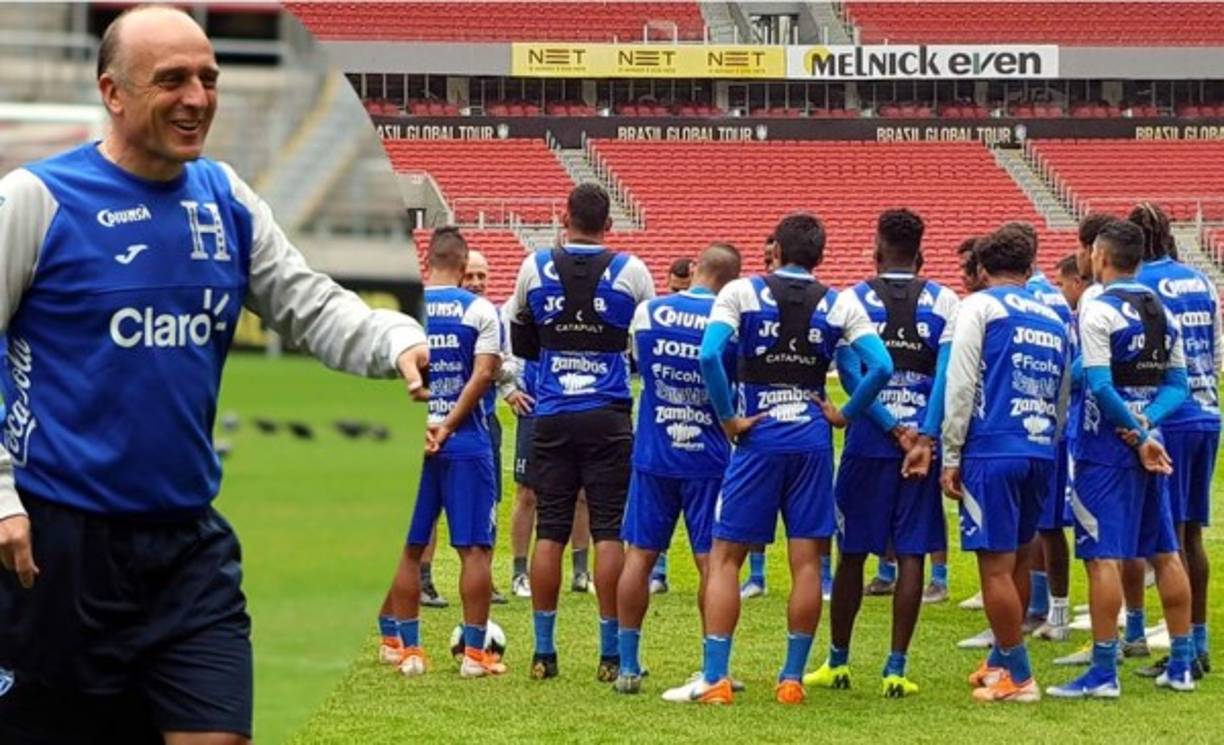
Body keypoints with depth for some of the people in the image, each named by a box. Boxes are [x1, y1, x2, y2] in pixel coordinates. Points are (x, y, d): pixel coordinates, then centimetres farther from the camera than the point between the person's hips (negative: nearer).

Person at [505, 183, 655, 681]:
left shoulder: (535, 269, 2)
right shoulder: (630, 272, -3)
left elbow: (521, 344, 12)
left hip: (552, 417, 2)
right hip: (608, 416, -2)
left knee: (549, 532, 5)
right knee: (609, 532, 0)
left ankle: (543, 651, 6)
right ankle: (611, 654, -1)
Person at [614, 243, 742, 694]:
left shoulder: (647, 313, -2)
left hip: (653, 455, 2)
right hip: (708, 457, -2)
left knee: (640, 555, 8)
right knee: (711, 561, 2)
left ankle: (628, 667, 9)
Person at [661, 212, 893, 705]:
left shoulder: (741, 293, -2)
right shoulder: (840, 305, 3)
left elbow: (709, 355, -15)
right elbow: (881, 366, -7)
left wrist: (729, 419, -7)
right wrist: (845, 415, 5)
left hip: (758, 440, -2)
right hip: (812, 441, 2)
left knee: (725, 556, 4)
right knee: (806, 561, 6)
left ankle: (714, 678, -2)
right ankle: (792, 679, 7)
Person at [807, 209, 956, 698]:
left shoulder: (853, 301, 1)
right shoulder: (944, 303, 3)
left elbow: (850, 373, -9)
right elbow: (948, 375, -9)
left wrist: (894, 429, -9)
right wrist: (924, 437, -13)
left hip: (868, 443, 0)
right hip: (923, 442, 0)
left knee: (852, 553, 10)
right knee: (911, 555, 3)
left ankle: (837, 662, 18)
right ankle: (896, 669, 0)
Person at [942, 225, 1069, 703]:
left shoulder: (979, 307, 0)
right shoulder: (1054, 319, 17)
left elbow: (960, 383, -6)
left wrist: (951, 456, -3)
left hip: (991, 452, -6)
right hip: (1040, 455, 6)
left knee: (996, 567, -2)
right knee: (1017, 560, 18)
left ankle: (1018, 677, 0)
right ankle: (1001, 660, 29)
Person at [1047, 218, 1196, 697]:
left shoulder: (1098, 311, -12)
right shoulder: (1163, 312, 11)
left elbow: (1100, 386, -19)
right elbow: (1177, 384, 9)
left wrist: (1138, 435, -10)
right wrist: (1148, 425, -5)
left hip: (1105, 448, -7)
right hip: (1150, 445, 7)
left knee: (1103, 556, -6)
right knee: (1165, 553, 11)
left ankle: (1104, 673, -8)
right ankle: (1182, 666, 16)